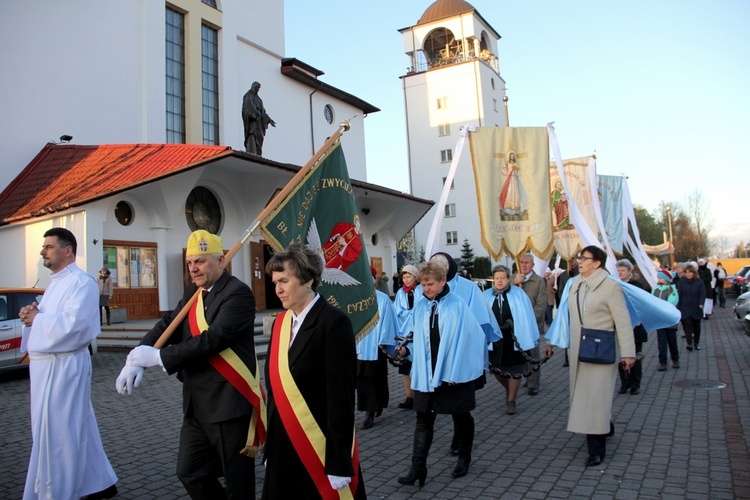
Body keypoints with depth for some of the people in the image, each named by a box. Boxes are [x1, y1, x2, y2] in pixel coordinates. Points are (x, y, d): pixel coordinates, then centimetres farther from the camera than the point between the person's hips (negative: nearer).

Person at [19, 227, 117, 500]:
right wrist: (33, 314, 0)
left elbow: (73, 323, -24)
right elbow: (52, 321, 21)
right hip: (48, 365, 10)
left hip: (64, 367, -10)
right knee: (77, 430, 16)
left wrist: (36, 318, -12)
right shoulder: (56, 282, 18)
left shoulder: (81, 281, -13)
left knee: (56, 433, -2)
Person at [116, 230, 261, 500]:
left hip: (230, 403, -8)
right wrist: (137, 359, -10)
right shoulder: (193, 293, 11)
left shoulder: (238, 293, -16)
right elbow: (168, 325, 7)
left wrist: (158, 356, -18)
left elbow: (212, 340, -24)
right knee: (189, 472, 17)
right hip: (196, 405, 8)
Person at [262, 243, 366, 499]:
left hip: (321, 450, -6)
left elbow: (341, 397, -17)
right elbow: (274, 385, 10)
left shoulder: (334, 322, -16)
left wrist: (339, 464, -16)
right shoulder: (280, 323, 6)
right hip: (282, 448, 6)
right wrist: (270, 446, 11)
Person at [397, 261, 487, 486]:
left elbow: (463, 340, -12)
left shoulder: (457, 306, -12)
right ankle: (418, 467, 9)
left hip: (453, 373, -4)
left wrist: (454, 372, -14)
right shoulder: (420, 306, 3)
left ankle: (464, 458, 34)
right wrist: (408, 348, -6)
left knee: (460, 417, 14)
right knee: (423, 419, 4)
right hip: (426, 373, 4)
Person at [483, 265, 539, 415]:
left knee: (514, 370, 6)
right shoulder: (486, 296, -3)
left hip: (514, 339, -2)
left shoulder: (518, 294, -6)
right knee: (496, 369, 13)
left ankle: (511, 401, 22)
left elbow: (526, 317, -5)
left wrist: (530, 339, -6)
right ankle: (510, 391, 42)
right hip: (494, 339, 2)